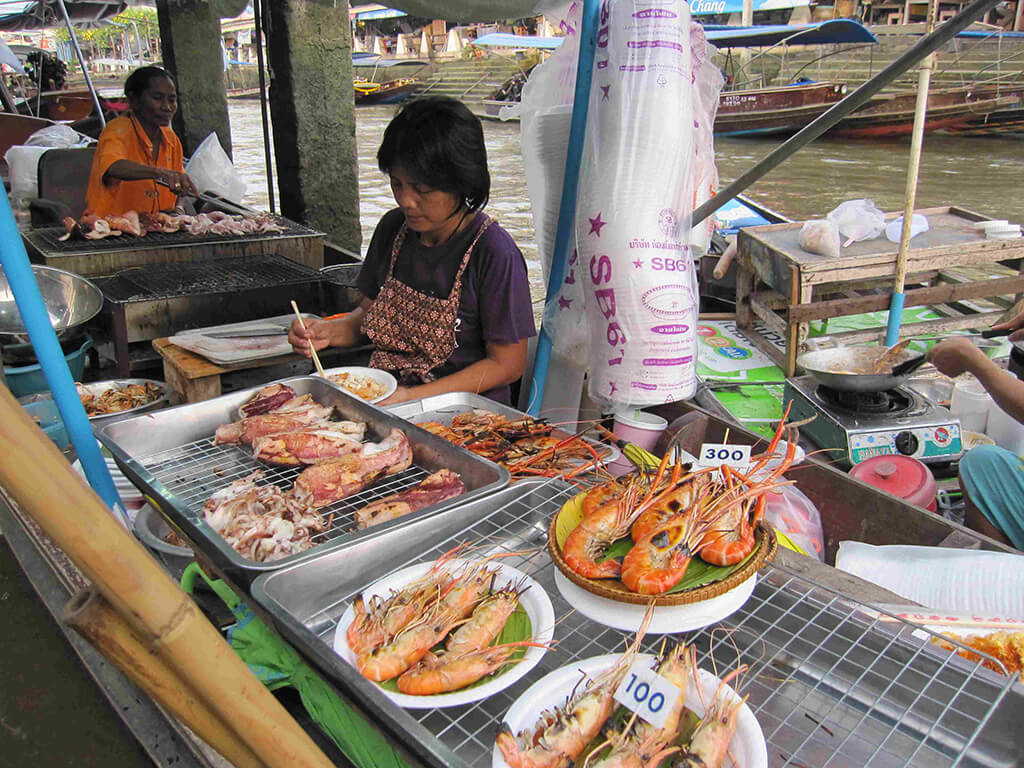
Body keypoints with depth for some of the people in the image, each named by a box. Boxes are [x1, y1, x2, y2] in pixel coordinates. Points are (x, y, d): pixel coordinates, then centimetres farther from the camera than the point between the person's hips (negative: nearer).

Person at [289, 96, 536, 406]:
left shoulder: (494, 252, -15)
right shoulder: (393, 228, 5)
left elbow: (507, 365, -11)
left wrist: (412, 397, -17)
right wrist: (330, 331, -4)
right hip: (384, 398, 6)